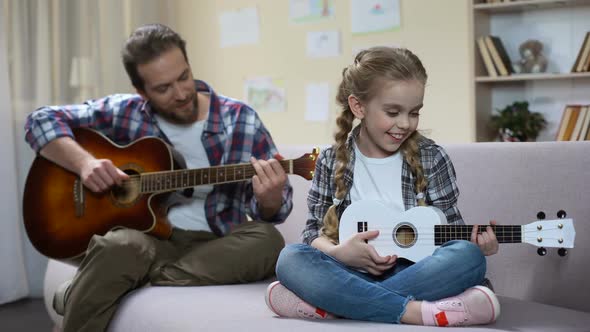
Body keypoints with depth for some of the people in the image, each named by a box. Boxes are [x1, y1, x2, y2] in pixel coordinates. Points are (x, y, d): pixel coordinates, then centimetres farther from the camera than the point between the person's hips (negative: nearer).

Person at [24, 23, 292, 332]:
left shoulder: (241, 121, -1)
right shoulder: (125, 112, 2)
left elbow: (273, 212, 2)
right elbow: (41, 120, 4)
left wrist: (269, 198, -24)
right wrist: (84, 161, -14)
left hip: (214, 246, 3)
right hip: (147, 236, -2)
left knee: (267, 241, -33)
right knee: (117, 246, -39)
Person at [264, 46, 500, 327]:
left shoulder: (431, 159, 4)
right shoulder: (332, 162, 5)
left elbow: (449, 226, 8)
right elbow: (315, 229, 8)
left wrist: (477, 244, -13)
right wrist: (337, 252, -13)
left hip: (415, 271, 0)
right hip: (353, 272, 0)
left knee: (469, 257, -31)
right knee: (290, 259, -27)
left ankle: (335, 305, -30)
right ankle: (414, 312, -33)